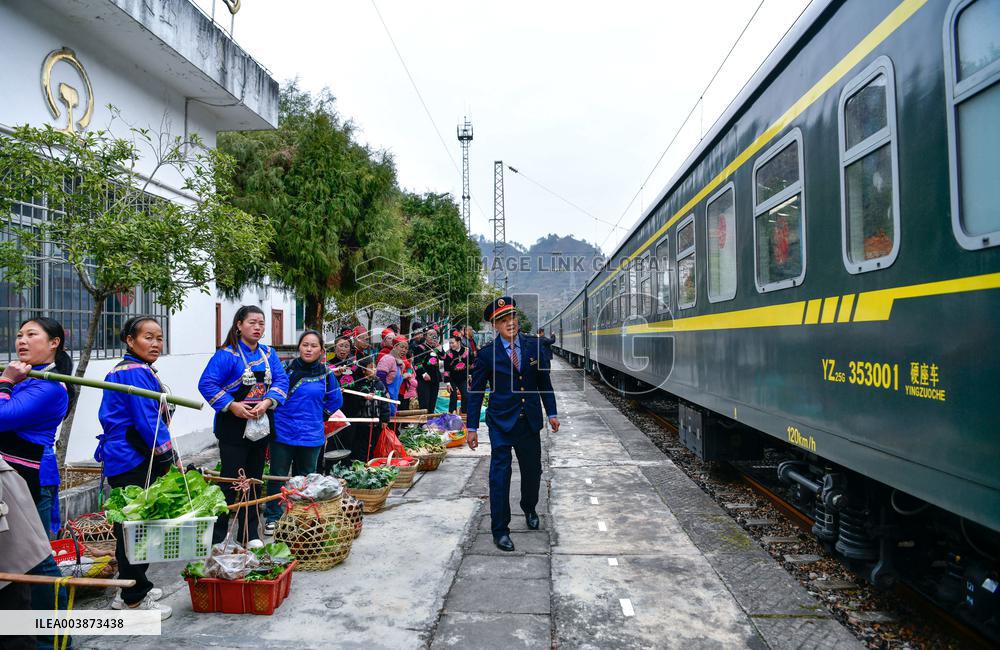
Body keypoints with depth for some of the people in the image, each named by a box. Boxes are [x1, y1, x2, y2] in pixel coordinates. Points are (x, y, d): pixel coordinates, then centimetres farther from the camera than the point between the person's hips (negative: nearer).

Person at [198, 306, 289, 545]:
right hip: (233, 426, -6)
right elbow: (207, 384, -14)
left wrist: (267, 402, -15)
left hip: (261, 424, 6)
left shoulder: (269, 354, 7)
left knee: (254, 480, 13)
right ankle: (217, 536, 12)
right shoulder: (227, 355, -10)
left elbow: (281, 380, 1)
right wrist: (232, 405, -19)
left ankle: (250, 533, 25)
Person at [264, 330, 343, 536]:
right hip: (283, 433, -1)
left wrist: (318, 416, 8)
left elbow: (336, 400, 12)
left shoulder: (326, 373, -2)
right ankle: (273, 518, 21)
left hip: (311, 435, 1)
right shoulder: (287, 368, -5)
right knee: (278, 476, 7)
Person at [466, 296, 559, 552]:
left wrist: (552, 413, 8)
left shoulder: (534, 346, 0)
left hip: (530, 421, 3)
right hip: (501, 423, -3)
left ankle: (529, 509, 43)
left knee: (532, 470, 15)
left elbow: (544, 381, 8)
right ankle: (500, 529, 9)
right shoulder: (487, 354, -8)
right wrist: (472, 427, -3)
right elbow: (475, 392, -3)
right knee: (500, 473, -4)